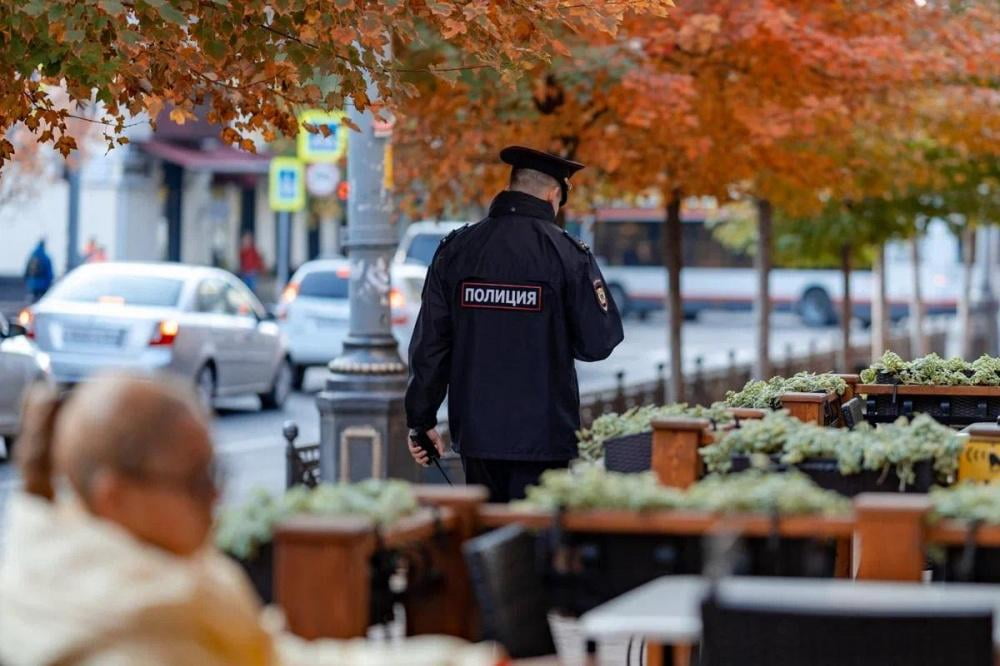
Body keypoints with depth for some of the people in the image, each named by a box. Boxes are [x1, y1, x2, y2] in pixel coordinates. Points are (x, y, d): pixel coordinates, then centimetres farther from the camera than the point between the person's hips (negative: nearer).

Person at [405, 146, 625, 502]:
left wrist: (421, 419, 12)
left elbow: (429, 342, 5)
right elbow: (599, 342, -7)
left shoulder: (456, 249, 3)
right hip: (544, 433, -4)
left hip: (476, 429, 4)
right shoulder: (566, 252, -8)